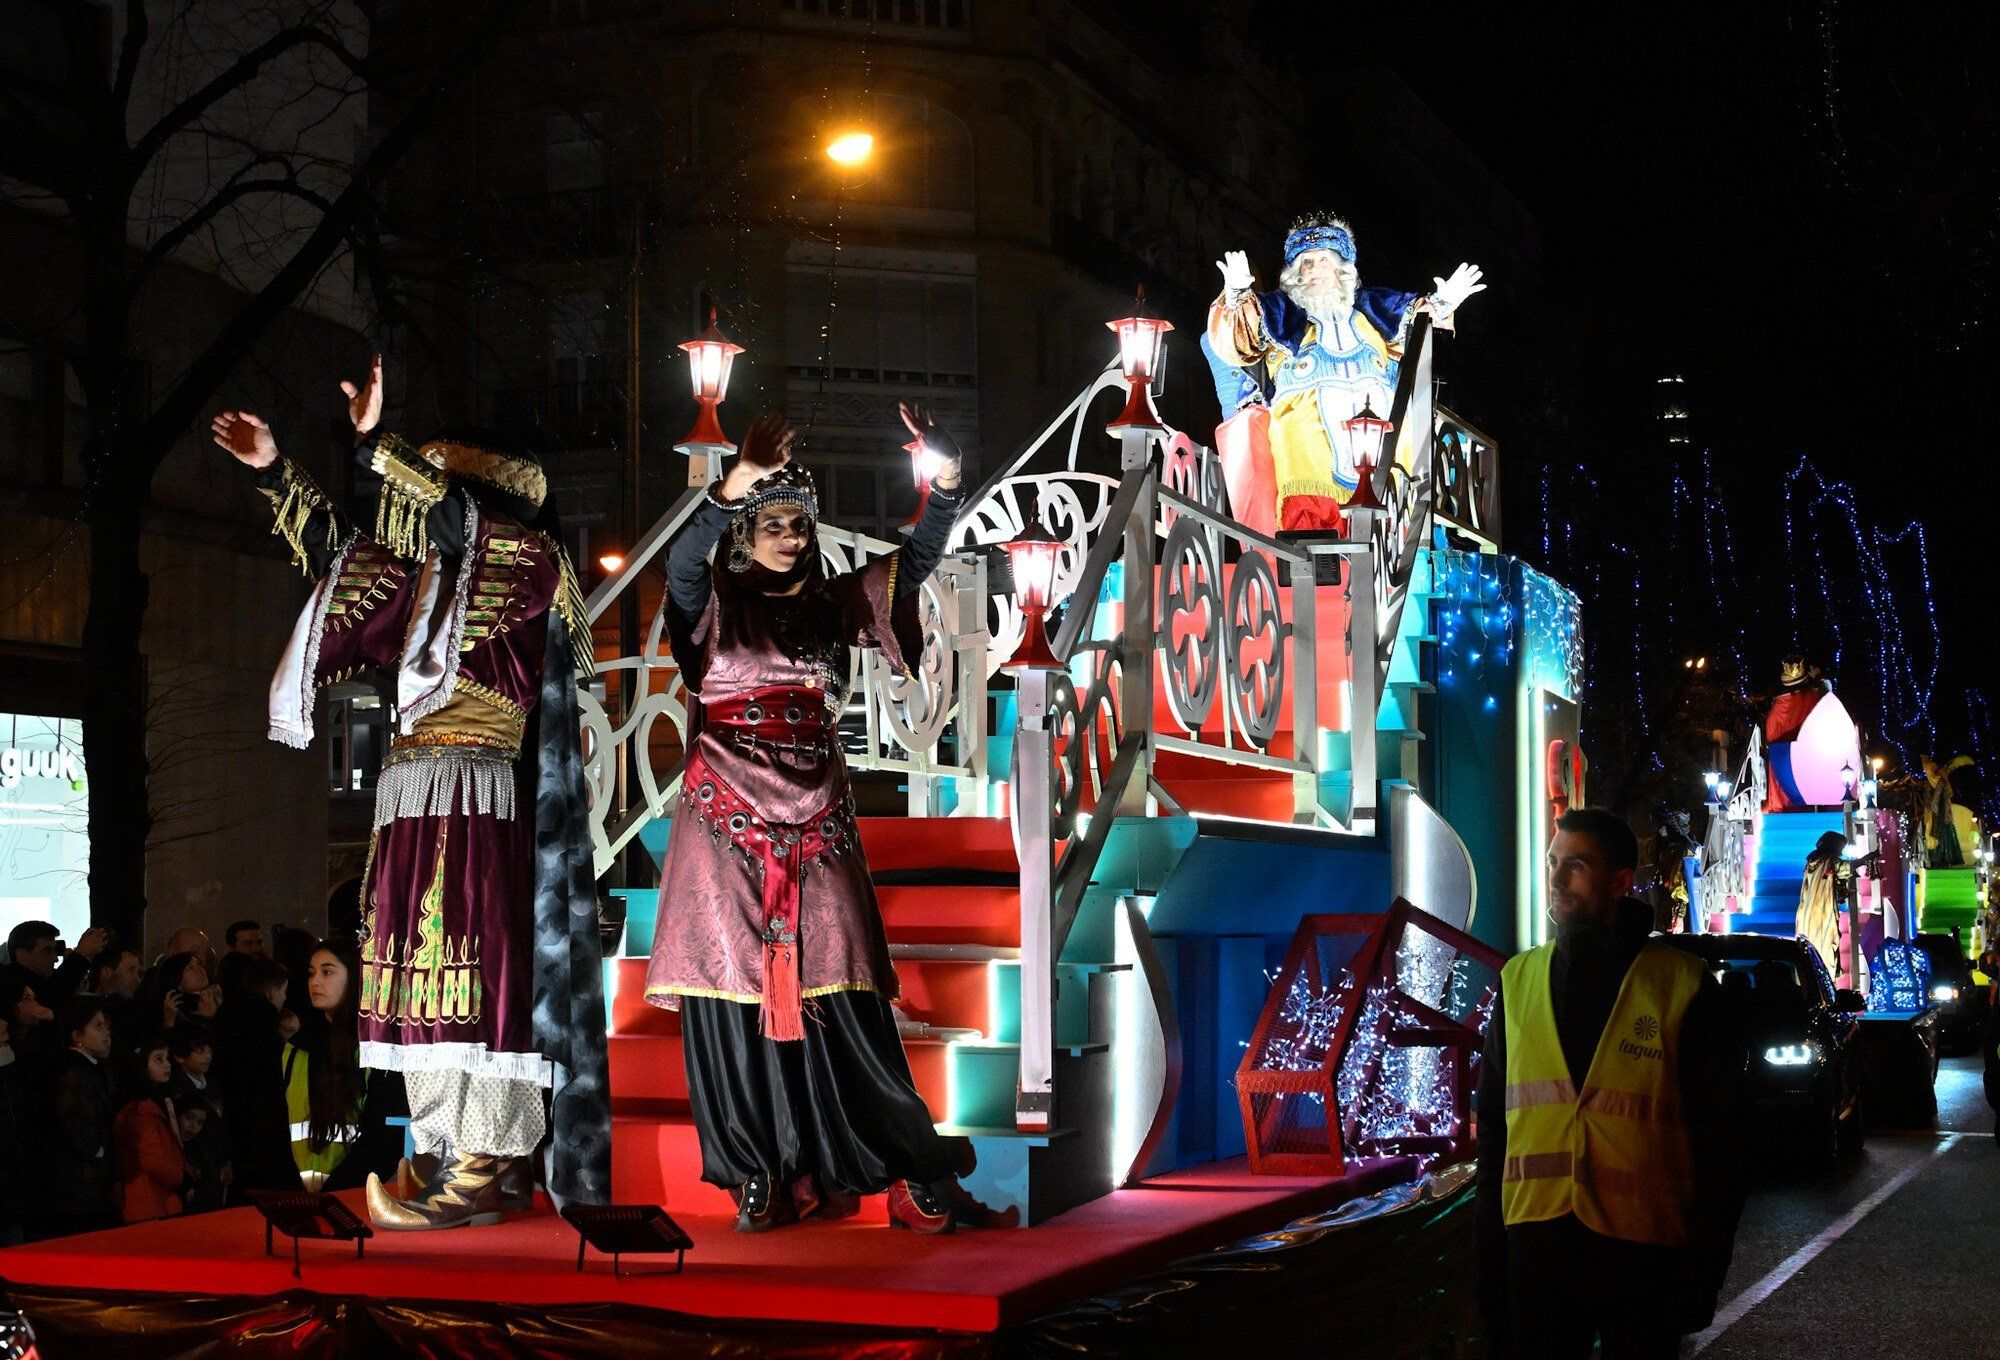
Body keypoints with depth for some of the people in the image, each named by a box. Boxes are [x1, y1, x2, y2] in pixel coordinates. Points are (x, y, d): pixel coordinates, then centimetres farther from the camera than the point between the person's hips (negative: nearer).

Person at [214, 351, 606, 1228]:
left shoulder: (528, 561, 0)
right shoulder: (427, 585, 21)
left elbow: (455, 520, -17)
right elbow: (339, 554, 29)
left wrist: (376, 445, -19)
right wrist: (276, 473, 26)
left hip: (477, 795, -8)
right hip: (414, 796, 8)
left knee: (471, 967, -14)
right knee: (424, 971, 3)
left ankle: (479, 1174, -16)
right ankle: (455, 1162, 3)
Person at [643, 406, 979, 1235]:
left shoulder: (836, 605, 15)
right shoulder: (715, 604, 5)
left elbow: (915, 561, 7)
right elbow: (682, 563, -17)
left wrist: (945, 482, -9)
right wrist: (737, 484, -29)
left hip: (815, 823, 2)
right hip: (727, 824, -1)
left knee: (835, 997, -5)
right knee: (731, 994, -6)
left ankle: (906, 1170, -1)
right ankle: (762, 1178, 0)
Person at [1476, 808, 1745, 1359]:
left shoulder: (1681, 985, -2)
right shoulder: (1519, 981, 8)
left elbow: (1715, 1138, -1)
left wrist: (1704, 1269, -5)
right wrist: (1490, 1253, 8)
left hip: (1645, 1253, -3)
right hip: (1536, 1247, 3)